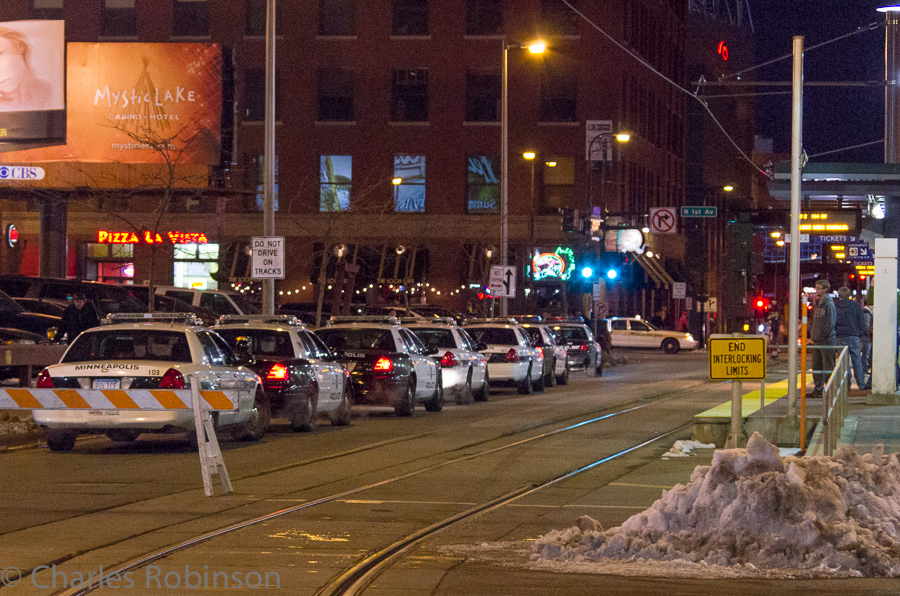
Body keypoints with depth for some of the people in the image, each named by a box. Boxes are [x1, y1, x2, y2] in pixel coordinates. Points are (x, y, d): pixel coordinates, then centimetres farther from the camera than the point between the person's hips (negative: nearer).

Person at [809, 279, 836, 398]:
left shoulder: (829, 304, -10)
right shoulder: (817, 304, 15)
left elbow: (830, 324, -15)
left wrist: (819, 337, -14)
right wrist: (811, 336, 11)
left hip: (827, 340, -8)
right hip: (816, 341, 8)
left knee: (828, 366, -4)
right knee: (816, 366, 10)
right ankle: (818, 389, 17)